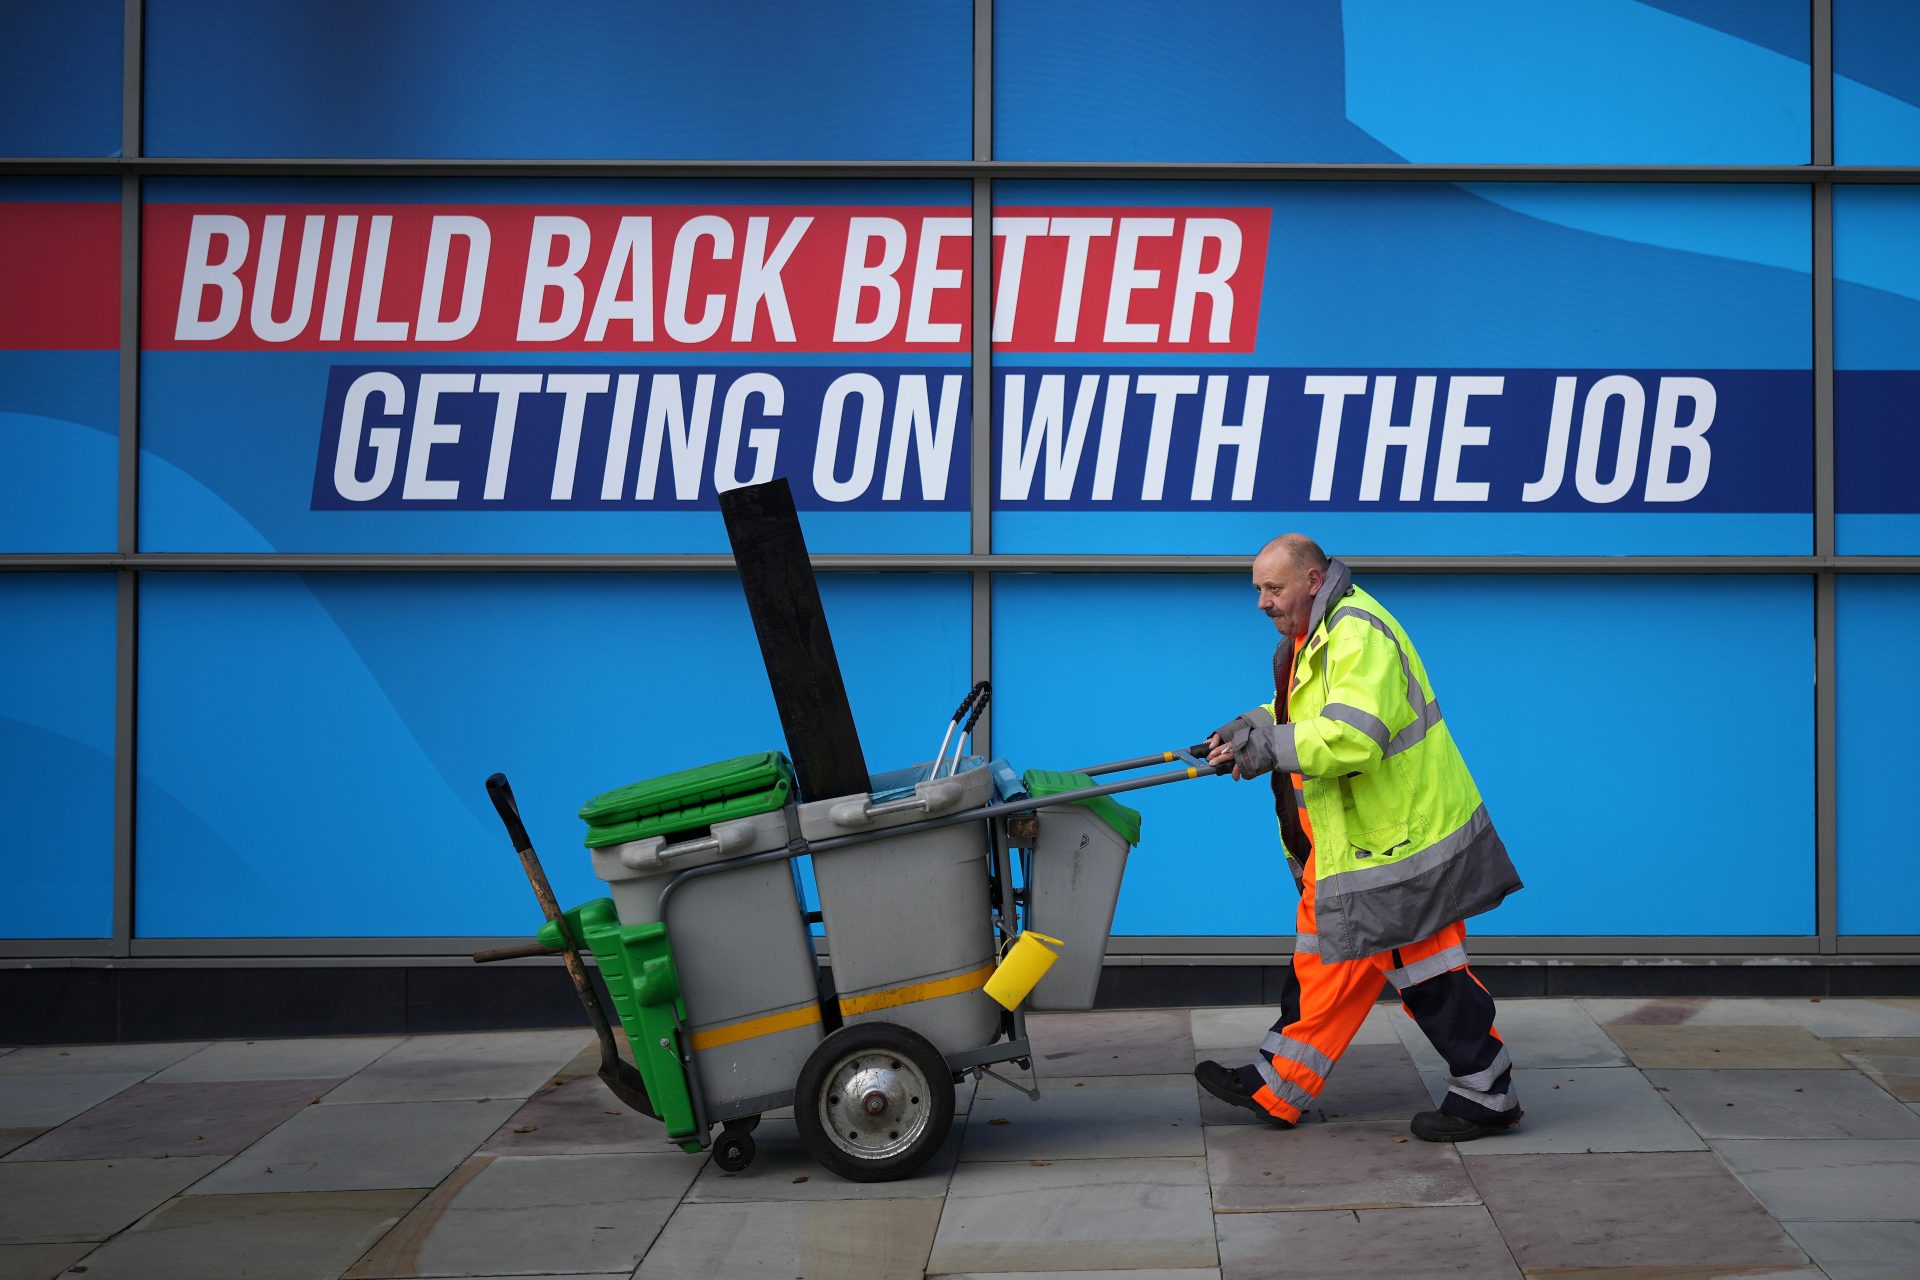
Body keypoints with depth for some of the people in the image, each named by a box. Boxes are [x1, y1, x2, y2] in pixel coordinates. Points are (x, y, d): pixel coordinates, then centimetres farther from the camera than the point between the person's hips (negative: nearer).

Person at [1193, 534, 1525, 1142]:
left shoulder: (1358, 634, -21)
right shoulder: (1311, 638, 13)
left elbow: (1353, 737, -32)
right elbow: (1300, 715, 24)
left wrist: (1271, 746, -27)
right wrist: (1249, 728, 6)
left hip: (1400, 835, -11)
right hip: (1345, 841, 11)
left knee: (1424, 967, -3)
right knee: (1324, 958, 15)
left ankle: (1486, 1095, 9)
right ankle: (1273, 1088, 22)